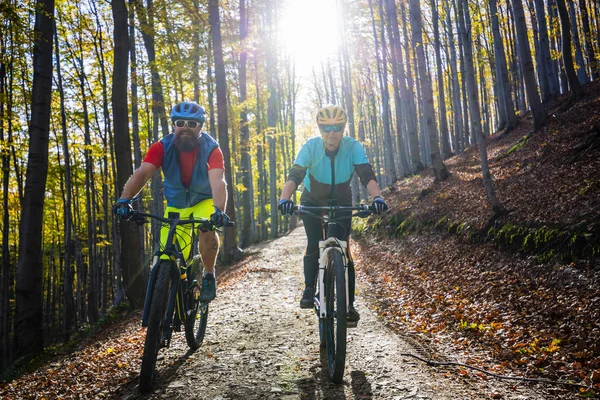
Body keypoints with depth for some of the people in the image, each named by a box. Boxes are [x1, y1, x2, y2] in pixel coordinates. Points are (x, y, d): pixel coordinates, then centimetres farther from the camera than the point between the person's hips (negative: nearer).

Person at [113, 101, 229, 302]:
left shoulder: (211, 149, -24)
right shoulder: (163, 147, -19)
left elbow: (218, 181, -39)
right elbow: (142, 173, -32)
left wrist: (218, 211, -58)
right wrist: (124, 199, -50)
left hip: (204, 201, -2)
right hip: (176, 205, 2)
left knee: (207, 230, -34)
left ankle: (209, 276, -8)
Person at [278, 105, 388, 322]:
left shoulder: (353, 147, -23)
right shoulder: (311, 147, -24)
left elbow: (367, 175, -33)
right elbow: (295, 175, -34)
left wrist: (377, 197, -52)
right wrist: (285, 198, -53)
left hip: (342, 203, 0)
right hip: (312, 202, 0)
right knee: (314, 245, -16)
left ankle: (349, 303, -4)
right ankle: (309, 289, 5)